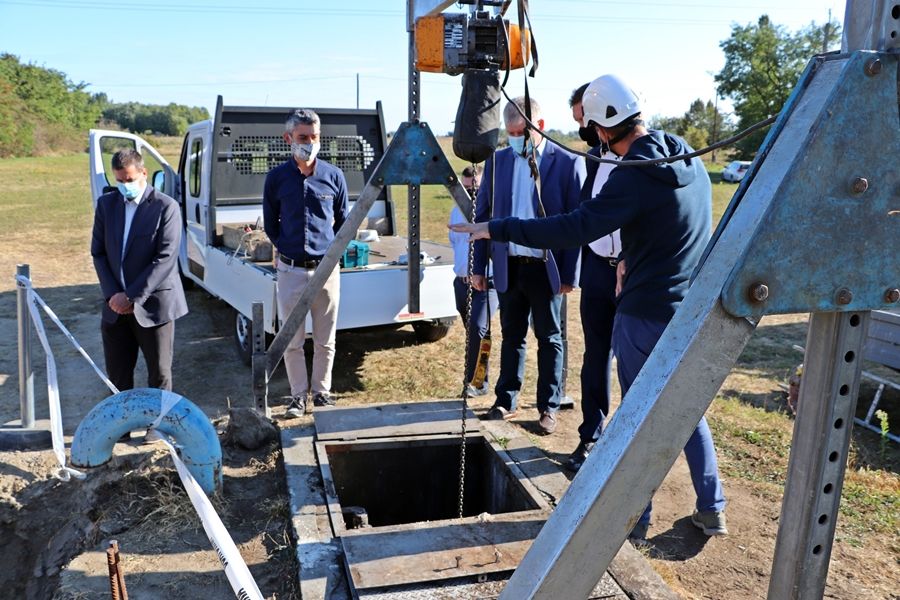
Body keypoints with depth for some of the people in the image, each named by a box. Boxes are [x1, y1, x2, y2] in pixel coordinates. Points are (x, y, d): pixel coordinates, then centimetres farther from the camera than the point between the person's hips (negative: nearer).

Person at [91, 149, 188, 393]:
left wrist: (132, 297, -16)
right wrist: (112, 294, -6)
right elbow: (98, 252, 7)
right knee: (117, 374, 12)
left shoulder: (166, 207, -8)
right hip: (116, 306, 5)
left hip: (153, 305, -4)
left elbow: (165, 258, -14)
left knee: (159, 374, 6)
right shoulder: (106, 204, 7)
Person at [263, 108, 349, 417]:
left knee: (325, 340, 9)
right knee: (292, 341, 6)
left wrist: (331, 249, 7)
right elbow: (270, 223, 13)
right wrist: (285, 247, 6)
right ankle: (299, 394, 22)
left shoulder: (333, 176, 1)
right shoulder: (276, 177, 0)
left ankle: (321, 391, 25)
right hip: (290, 271, 0)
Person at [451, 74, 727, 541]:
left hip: (648, 314, -8)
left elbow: (575, 228, -28)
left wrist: (497, 230, -24)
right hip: (692, 308, 8)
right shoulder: (689, 159, 6)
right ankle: (712, 508, 27)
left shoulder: (634, 175, -21)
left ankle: (635, 517, 22)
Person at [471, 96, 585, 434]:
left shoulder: (568, 163, -5)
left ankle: (548, 408, 21)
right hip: (508, 266, 3)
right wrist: (478, 266, 3)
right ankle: (505, 401, 26)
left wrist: (570, 274, -9)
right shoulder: (497, 161, 5)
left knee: (549, 339, 10)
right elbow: (482, 215, 8)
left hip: (546, 268, -3)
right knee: (511, 337, 14)